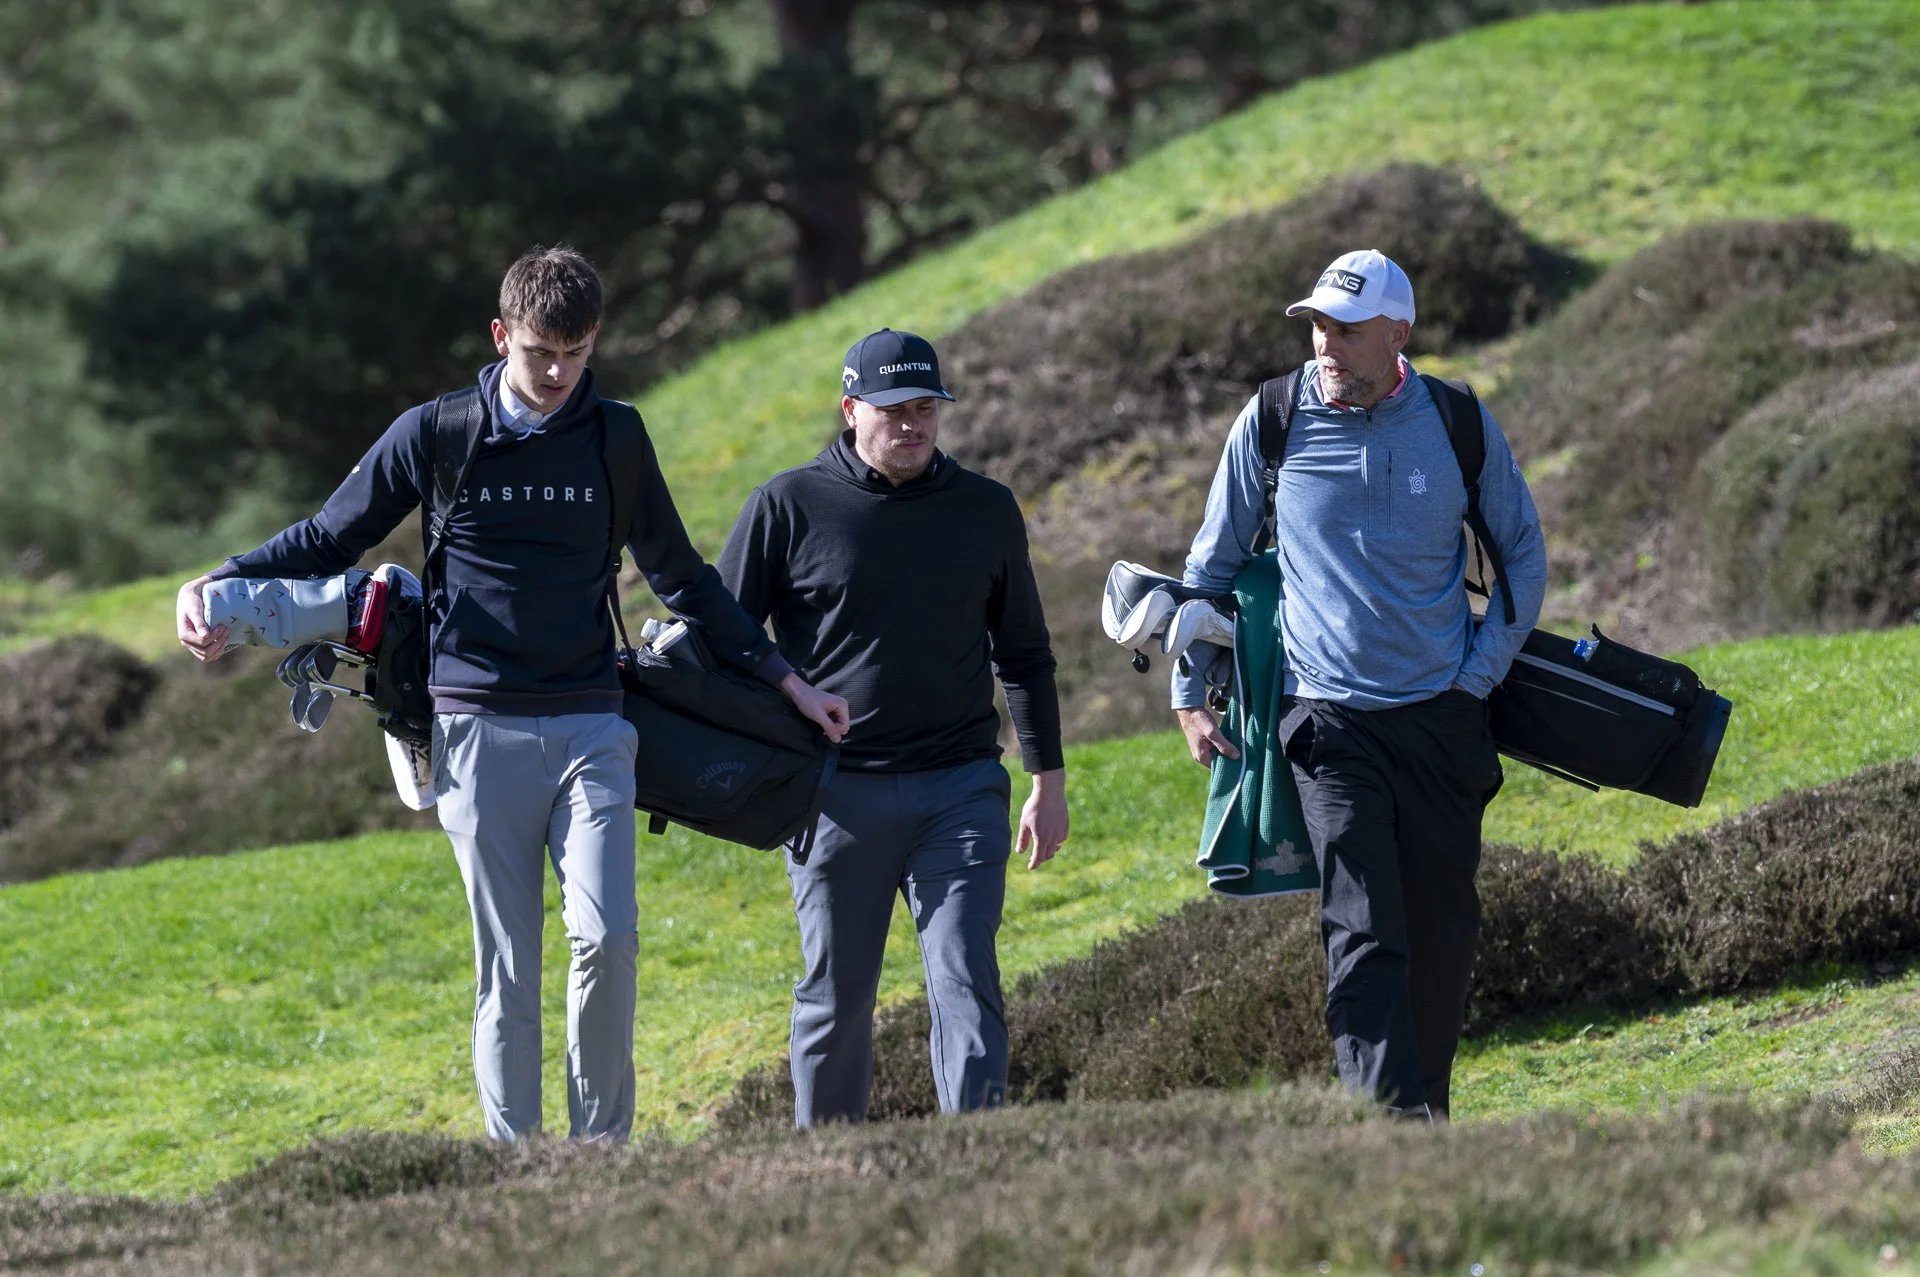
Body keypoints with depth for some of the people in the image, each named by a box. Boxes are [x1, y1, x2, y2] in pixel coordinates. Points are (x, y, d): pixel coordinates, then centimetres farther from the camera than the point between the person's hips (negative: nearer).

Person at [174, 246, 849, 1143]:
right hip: (480, 729, -1)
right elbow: (329, 540, 12)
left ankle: (602, 1153, -3)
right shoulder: (436, 436, 3)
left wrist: (785, 680, 19)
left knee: (606, 936, -15)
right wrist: (218, 587, -3)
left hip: (589, 729, 1)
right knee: (508, 970, -3)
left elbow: (683, 582, 20)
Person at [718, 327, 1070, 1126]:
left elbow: (1024, 654, 18)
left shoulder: (986, 511, 9)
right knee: (835, 997, 5)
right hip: (837, 794, -1)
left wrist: (1048, 782, 16)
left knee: (966, 983, -9)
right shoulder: (788, 507, 0)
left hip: (961, 788, 1)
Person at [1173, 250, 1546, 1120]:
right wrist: (1189, 695, 8)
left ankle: (1428, 1114, 23)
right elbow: (1214, 563, 11)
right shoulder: (1273, 424, -2)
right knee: (1363, 936, -14)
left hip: (1442, 717, 2)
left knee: (1443, 933, 7)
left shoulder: (1460, 425, 0)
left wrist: (1483, 672, 4)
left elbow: (1524, 555, 14)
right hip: (1329, 721, -2)